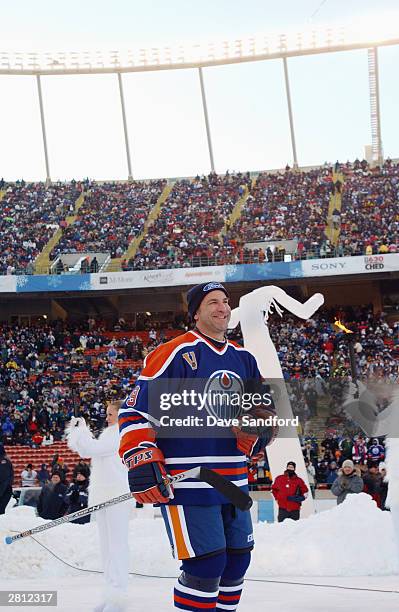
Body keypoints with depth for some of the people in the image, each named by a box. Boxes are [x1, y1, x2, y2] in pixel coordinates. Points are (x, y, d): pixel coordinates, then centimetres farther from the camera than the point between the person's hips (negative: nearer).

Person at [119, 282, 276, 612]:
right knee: (206, 565, -12)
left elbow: (263, 412, 20)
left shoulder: (245, 359, 13)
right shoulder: (175, 353, -9)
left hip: (233, 481, 7)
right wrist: (141, 462, -19)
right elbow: (136, 411, -10)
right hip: (186, 482, -7)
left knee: (237, 560, 13)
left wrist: (254, 434, -3)